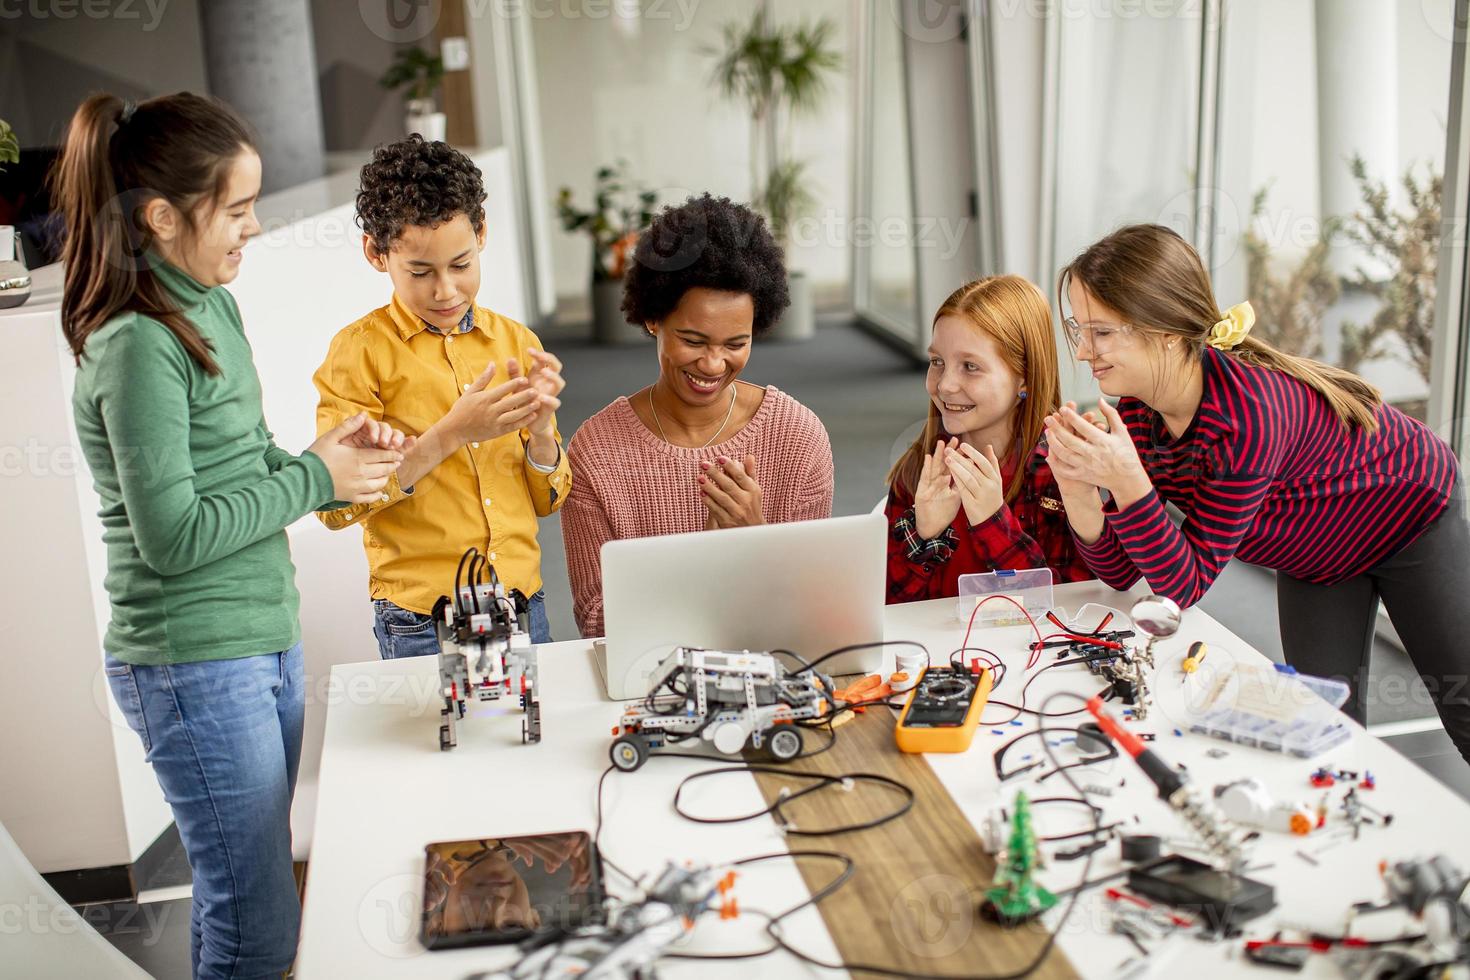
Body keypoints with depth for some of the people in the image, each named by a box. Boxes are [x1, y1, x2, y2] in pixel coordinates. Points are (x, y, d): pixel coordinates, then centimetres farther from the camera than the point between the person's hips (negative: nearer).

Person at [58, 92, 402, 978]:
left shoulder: (213, 304, 7)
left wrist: (319, 459, -2)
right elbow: (172, 536, -20)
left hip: (265, 636, 9)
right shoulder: (139, 346, -19)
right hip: (194, 664, -8)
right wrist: (313, 480, -13)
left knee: (239, 897, 19)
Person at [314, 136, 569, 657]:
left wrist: (540, 429, -10)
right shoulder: (360, 351, -5)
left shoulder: (516, 341, 7)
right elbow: (335, 505, -12)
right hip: (421, 625, -4)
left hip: (523, 606, 4)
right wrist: (449, 434, -20)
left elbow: (549, 499, 11)